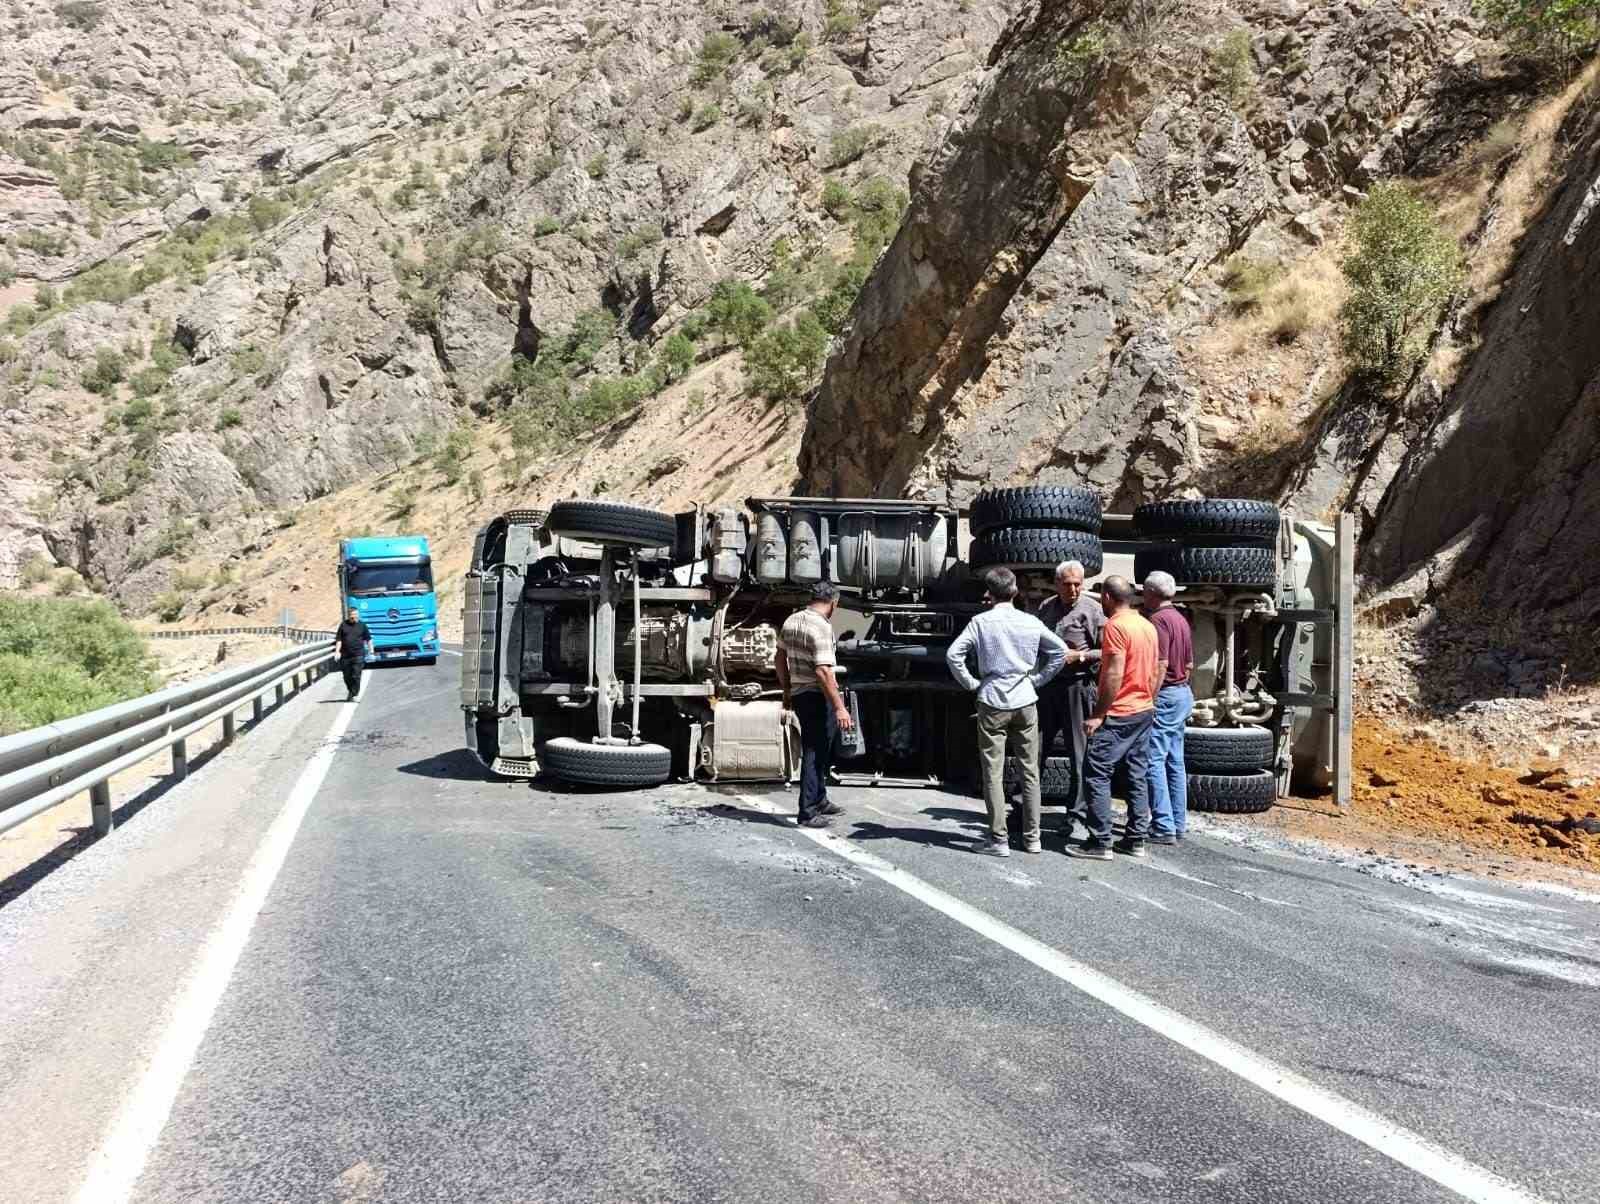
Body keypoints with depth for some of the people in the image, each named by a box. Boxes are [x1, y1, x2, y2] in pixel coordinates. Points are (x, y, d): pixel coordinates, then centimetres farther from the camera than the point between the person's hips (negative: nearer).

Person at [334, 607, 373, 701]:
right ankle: (350, 691, 30)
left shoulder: (362, 625, 5)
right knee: (347, 676, 9)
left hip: (358, 655, -2)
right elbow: (339, 640, 7)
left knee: (356, 676, -7)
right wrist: (337, 651, -3)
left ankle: (354, 694, -2)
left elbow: (368, 639, 10)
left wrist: (371, 651, 6)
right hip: (345, 655, 2)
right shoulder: (343, 625, 7)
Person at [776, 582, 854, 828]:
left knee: (816, 750, 21)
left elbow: (780, 657, 16)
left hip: (799, 695, 9)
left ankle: (820, 801, 34)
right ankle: (808, 813, 1)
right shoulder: (821, 627, -18)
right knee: (814, 754, -2)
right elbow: (823, 671, -25)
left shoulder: (791, 621, 8)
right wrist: (839, 707, -24)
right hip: (818, 697, -9)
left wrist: (787, 691, 25)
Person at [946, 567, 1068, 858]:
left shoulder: (981, 622, -6)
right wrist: (1038, 678, 10)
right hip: (1025, 702, 3)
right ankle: (1032, 837, 15)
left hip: (992, 703, -3)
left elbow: (953, 654, -12)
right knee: (1030, 771, 10)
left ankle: (998, 840, 2)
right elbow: (1060, 651, 5)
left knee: (994, 774, 2)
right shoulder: (1031, 622, 2)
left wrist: (970, 683, -1)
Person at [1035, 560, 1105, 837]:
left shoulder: (1092, 609, -5)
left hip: (1077, 687, -5)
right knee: (1034, 751, 9)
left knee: (1080, 757, 1)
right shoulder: (1046, 607, 12)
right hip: (1046, 686, 5)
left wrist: (1079, 656, -16)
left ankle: (1077, 815, 9)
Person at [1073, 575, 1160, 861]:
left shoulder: (1116, 625, -15)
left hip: (1119, 715, -9)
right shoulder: (1148, 625, 11)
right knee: (1138, 776, 11)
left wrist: (1098, 715, -17)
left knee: (1096, 774, -5)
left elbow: (1115, 674, -21)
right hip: (1145, 710, 9)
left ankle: (1100, 842, -5)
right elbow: (1153, 672, 16)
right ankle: (1136, 839, 14)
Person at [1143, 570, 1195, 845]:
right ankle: (1178, 823, 16)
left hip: (1164, 695, -10)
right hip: (1183, 692, 10)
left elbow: (1160, 665, -21)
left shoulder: (1158, 619, -14)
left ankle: (1164, 827, -10)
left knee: (1154, 761, -8)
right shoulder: (1181, 619, 14)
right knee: (1175, 761, 12)